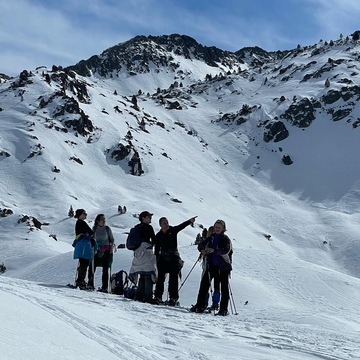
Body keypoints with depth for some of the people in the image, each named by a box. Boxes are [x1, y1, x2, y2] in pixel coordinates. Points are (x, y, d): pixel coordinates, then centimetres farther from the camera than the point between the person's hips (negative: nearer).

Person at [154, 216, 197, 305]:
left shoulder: (173, 230, 2)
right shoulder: (158, 235, 8)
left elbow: (182, 226, -14)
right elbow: (157, 249, 12)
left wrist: (190, 221, -31)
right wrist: (156, 260, 8)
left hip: (174, 258, -2)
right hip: (163, 258, 2)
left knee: (173, 278, -3)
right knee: (161, 277, 0)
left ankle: (173, 298, -2)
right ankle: (158, 296, 6)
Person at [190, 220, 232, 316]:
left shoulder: (226, 239, -3)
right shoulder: (210, 238, 11)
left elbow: (226, 250, -20)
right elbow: (201, 245, 7)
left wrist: (214, 250, -32)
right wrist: (202, 249, -17)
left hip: (223, 267, -4)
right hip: (211, 265, 4)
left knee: (224, 288, 1)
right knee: (204, 285, -2)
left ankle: (223, 309, 7)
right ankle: (200, 306, 3)